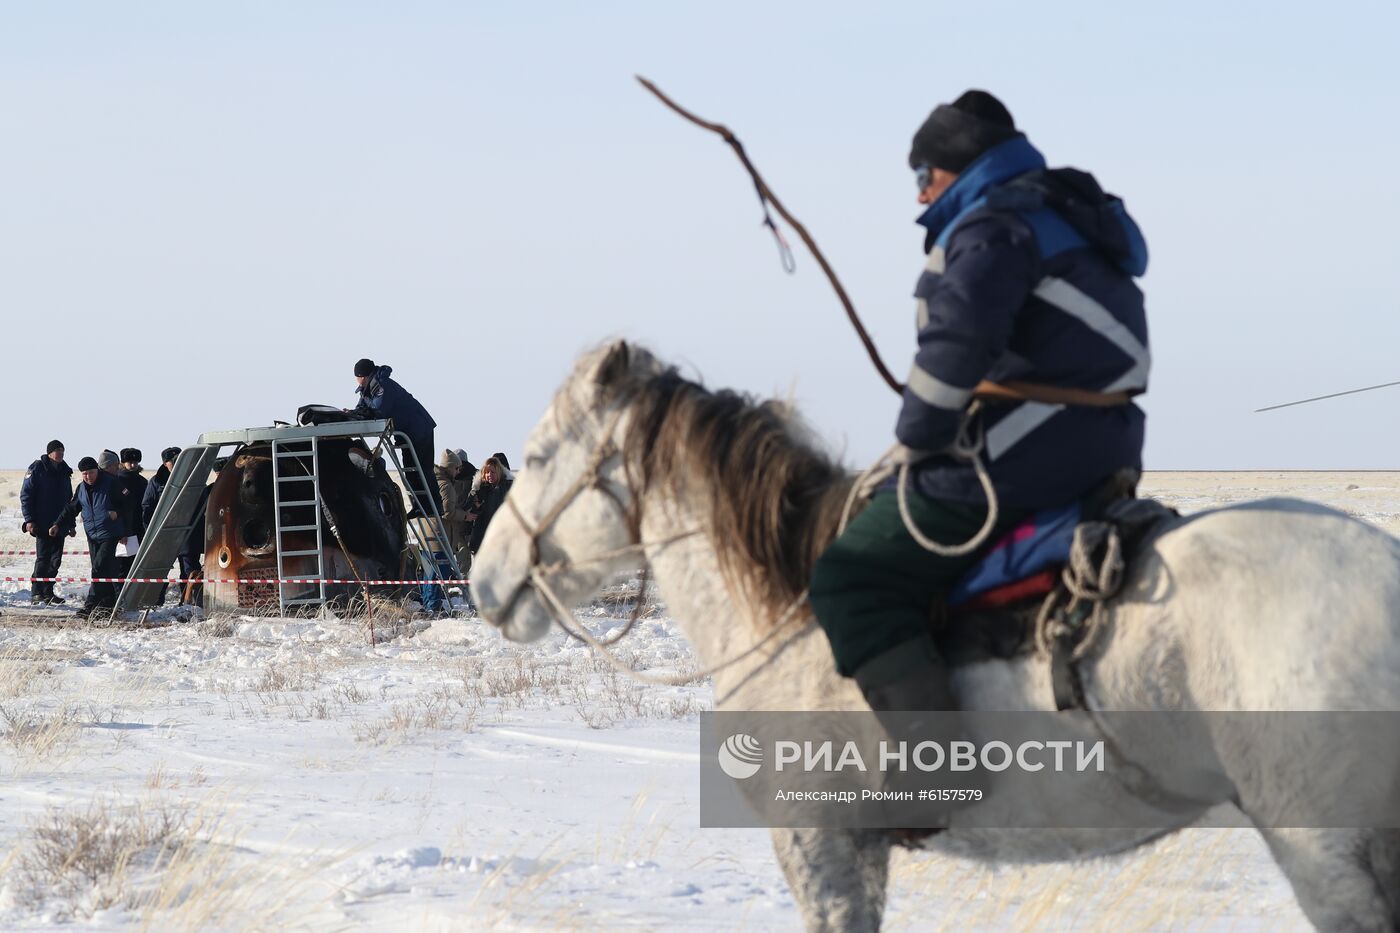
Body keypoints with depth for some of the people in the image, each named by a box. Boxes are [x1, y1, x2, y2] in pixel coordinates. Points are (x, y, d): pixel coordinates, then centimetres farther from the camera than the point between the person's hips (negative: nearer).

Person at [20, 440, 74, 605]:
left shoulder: (64, 472, 14)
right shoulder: (37, 469, -5)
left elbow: (69, 499, 22)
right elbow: (26, 495, -7)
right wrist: (29, 520, -14)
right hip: (42, 524, -6)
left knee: (55, 560, 5)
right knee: (43, 558, -10)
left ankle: (47, 593, 12)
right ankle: (36, 594, -6)